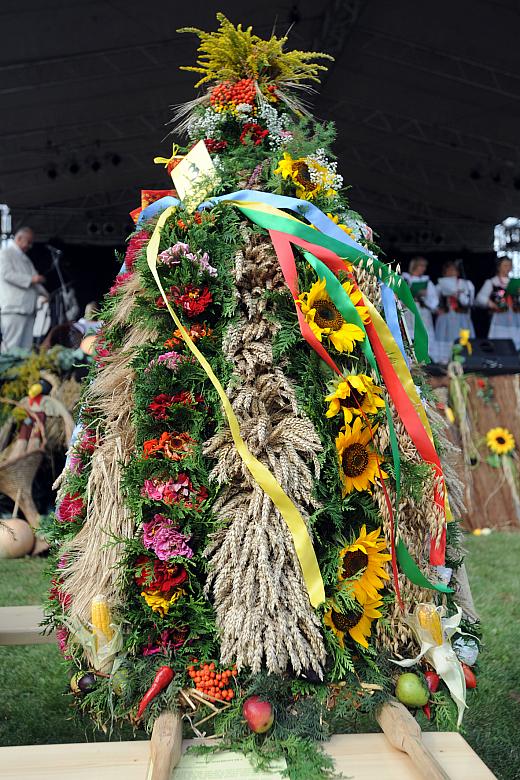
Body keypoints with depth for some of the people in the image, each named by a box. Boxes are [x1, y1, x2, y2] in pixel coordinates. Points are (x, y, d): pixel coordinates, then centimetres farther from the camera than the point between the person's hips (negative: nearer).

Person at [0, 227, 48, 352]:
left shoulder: (25, 258, 25)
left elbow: (34, 278, 26)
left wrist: (44, 293, 11)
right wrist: (31, 279, -16)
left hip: (27, 308, 8)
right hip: (13, 308, -8)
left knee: (26, 347, 3)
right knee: (12, 346, -12)